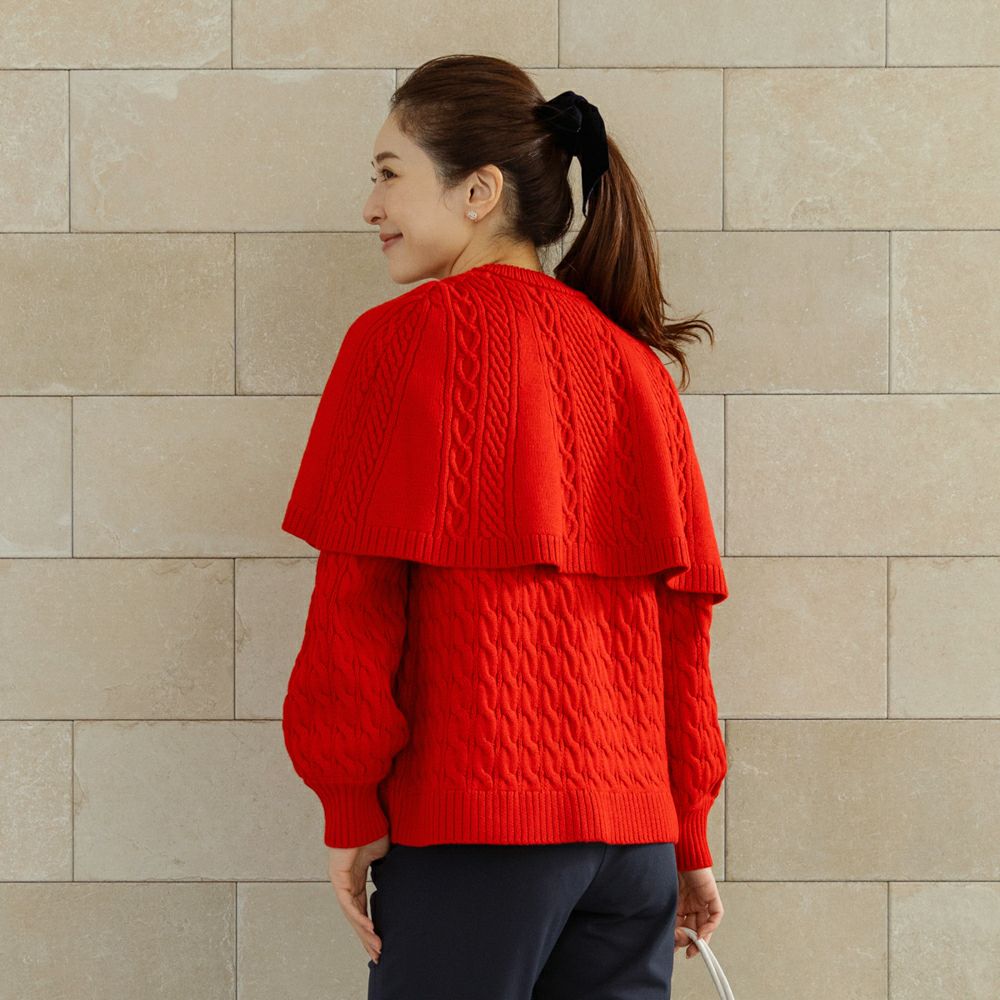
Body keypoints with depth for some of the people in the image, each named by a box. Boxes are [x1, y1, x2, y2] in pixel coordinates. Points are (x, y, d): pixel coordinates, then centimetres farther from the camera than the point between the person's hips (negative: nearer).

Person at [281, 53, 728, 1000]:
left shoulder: (409, 336, -4)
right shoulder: (636, 363, 11)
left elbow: (358, 596, -10)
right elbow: (684, 617, 12)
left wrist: (349, 807, -3)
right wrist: (688, 839, 17)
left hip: (472, 815, -5)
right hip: (635, 827, 6)